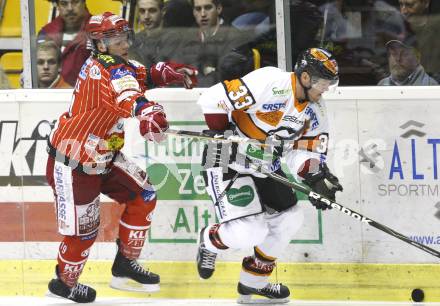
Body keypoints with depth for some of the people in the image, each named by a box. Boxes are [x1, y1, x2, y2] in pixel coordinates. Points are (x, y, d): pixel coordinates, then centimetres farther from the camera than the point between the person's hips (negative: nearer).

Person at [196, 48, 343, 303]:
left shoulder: (315, 111, 2)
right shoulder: (269, 84, -25)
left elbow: (304, 153, 5)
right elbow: (213, 100, -26)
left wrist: (318, 179, -14)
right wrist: (226, 136, -22)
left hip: (265, 166, 9)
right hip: (228, 162, -9)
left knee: (289, 219, 9)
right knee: (250, 231, -20)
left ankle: (254, 281, 26)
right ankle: (210, 239, 15)